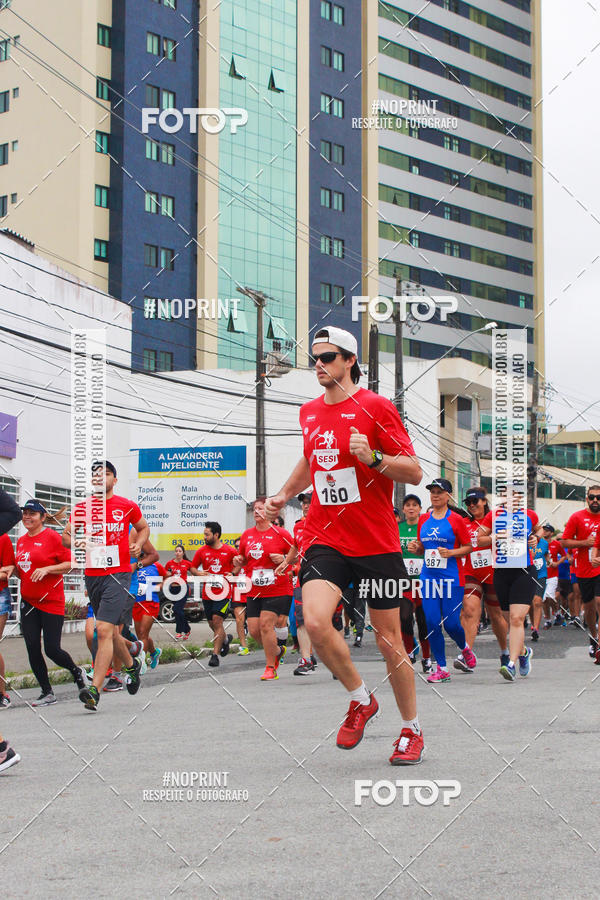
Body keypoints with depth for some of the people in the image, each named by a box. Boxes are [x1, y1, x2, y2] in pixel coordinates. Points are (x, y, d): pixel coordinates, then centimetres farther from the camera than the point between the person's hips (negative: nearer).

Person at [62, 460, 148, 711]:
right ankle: (131, 665, 45)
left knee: (104, 629, -17)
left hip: (119, 574, -4)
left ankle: (95, 690, -20)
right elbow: (66, 537, 14)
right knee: (111, 631, 16)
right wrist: (76, 541, -8)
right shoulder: (82, 508, 7)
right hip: (92, 575, 4)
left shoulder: (127, 506, 2)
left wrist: (138, 545, 0)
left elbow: (143, 528, 20)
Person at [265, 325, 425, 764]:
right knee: (315, 621, -21)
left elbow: (414, 472, -8)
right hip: (325, 540, 4)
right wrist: (284, 495, 23)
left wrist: (373, 457, -23)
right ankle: (361, 700, 4)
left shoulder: (375, 407, -6)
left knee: (389, 641, 2)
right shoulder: (310, 413, 11)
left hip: (377, 543, -4)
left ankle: (412, 730, 24)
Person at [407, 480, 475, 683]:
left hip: (451, 578, -4)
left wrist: (451, 553, -16)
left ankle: (465, 649, 28)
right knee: (432, 623, -4)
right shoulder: (423, 519, 11)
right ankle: (441, 668, 5)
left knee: (451, 624, -6)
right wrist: (415, 548, -1)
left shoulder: (455, 519, -3)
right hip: (428, 577, 4)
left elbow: (469, 547, 0)